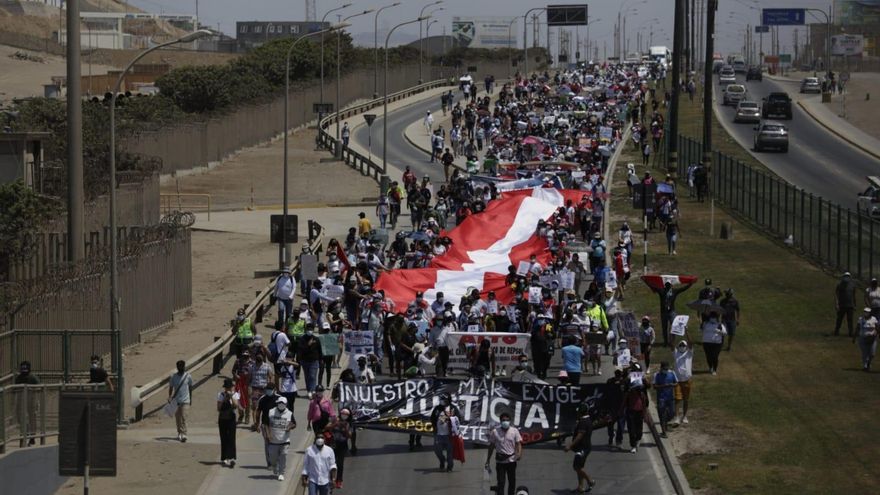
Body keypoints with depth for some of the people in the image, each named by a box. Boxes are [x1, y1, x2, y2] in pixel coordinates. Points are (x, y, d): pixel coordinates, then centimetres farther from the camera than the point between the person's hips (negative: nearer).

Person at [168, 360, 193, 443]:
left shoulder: (188, 377, -1)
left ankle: (183, 434, -19)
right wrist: (170, 397, -9)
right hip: (176, 401, 2)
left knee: (183, 417, -14)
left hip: (185, 401, -2)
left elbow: (190, 388, 10)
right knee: (177, 418, 10)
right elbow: (171, 388, 6)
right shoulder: (173, 377, 1)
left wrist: (191, 399, 13)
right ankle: (179, 433, 25)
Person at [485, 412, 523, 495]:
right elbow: (491, 447, 3)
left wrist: (519, 454, -26)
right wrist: (487, 461, 3)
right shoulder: (495, 432, -4)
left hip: (511, 460, 2)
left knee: (512, 482, 12)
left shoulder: (514, 431, -1)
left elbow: (518, 444, -5)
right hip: (500, 461, -2)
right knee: (501, 482, -7)